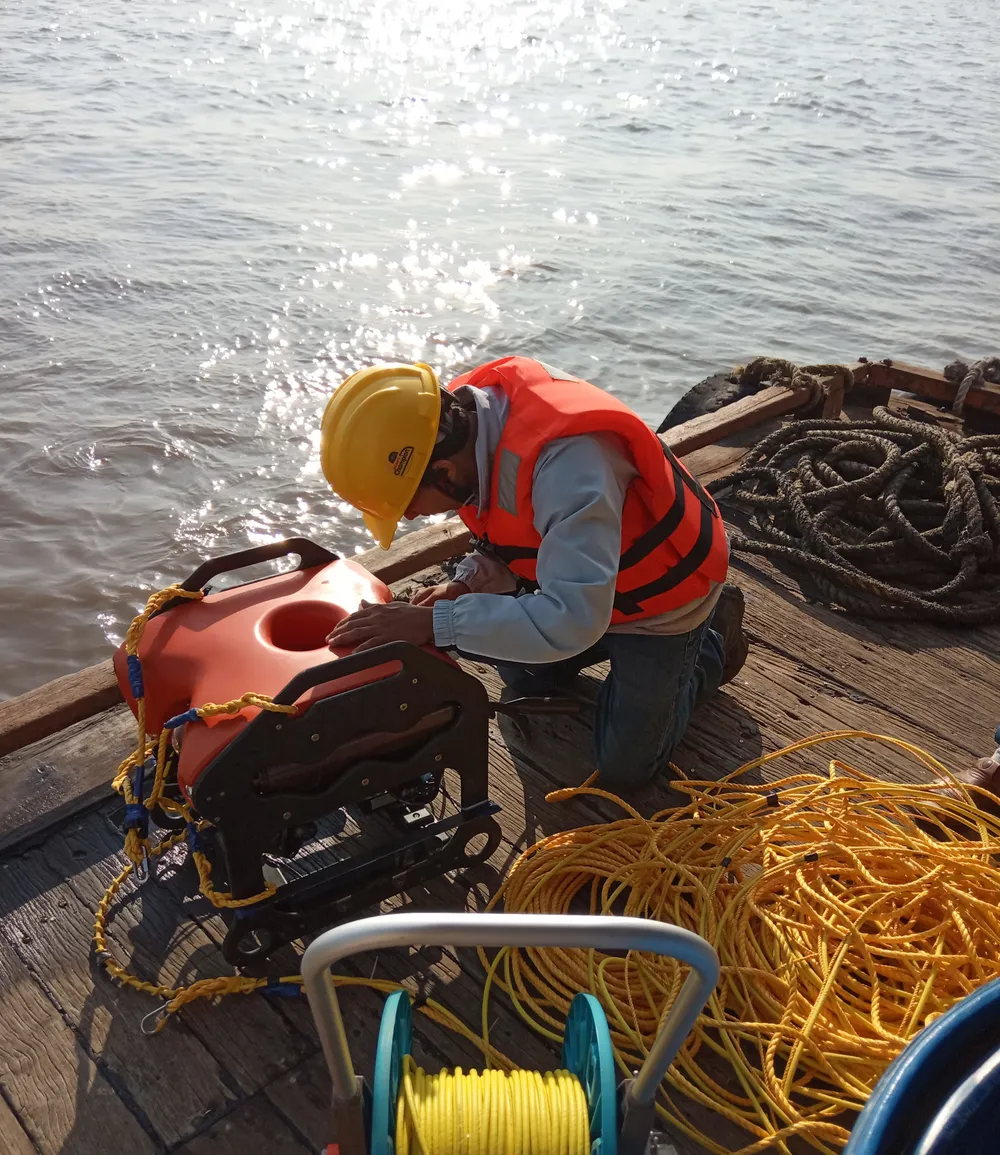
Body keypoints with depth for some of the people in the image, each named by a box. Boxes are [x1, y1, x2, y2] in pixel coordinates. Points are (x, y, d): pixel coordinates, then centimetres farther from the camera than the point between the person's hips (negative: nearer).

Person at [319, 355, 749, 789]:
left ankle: (712, 641, 23)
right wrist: (467, 584, -17)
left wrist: (436, 623, -44)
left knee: (624, 768, 6)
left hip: (662, 595, -7)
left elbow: (572, 620, -45)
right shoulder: (463, 417, -18)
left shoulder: (568, 461, -45)